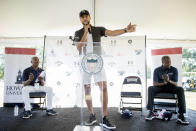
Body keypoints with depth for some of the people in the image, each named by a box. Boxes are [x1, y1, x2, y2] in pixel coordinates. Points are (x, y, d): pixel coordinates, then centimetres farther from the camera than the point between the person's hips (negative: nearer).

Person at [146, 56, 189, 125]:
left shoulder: (174, 70, -3)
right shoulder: (157, 70, -4)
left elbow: (175, 84, -7)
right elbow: (154, 83, -8)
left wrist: (169, 81, -30)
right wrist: (163, 83, -27)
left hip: (171, 87, 0)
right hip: (160, 87, 0)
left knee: (180, 89, -31)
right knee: (150, 88, -30)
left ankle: (181, 114, -32)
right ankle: (151, 112, -30)